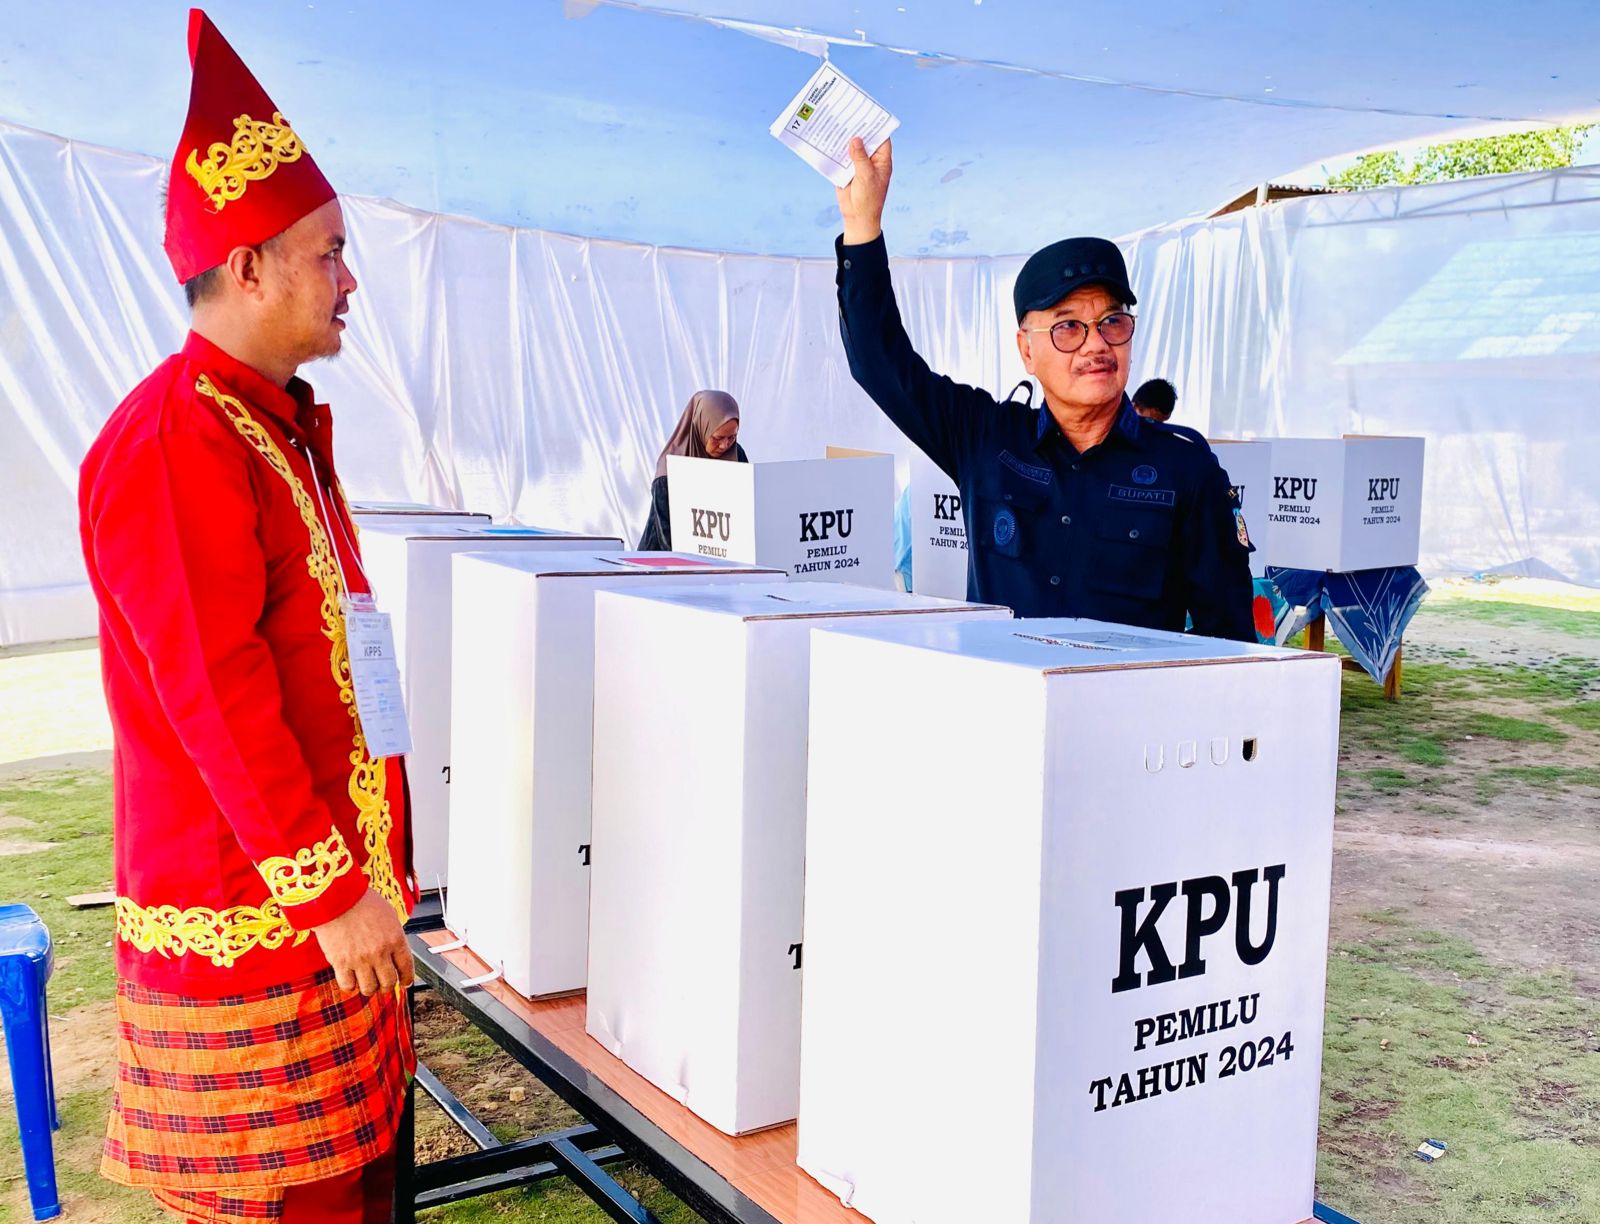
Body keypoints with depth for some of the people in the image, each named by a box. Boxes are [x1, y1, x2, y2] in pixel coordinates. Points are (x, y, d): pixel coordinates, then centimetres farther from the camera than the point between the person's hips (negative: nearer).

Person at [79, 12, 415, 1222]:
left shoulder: (283, 425, 13)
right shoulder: (172, 442, -19)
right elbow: (217, 698, -22)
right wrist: (331, 893, -18)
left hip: (331, 887, 9)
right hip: (252, 914, -9)